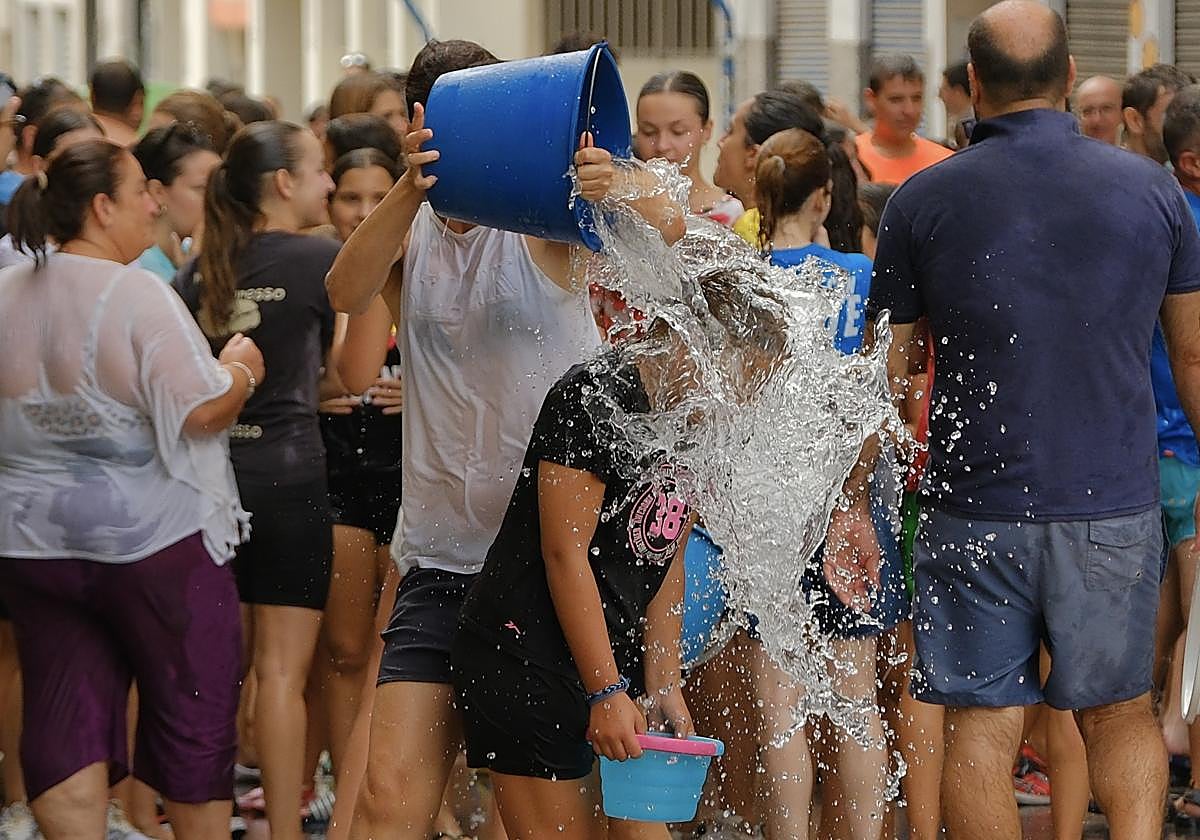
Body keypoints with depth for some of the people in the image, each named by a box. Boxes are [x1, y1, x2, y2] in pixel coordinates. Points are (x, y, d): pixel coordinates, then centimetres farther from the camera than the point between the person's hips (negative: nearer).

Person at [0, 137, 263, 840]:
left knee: (67, 721, 6)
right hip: (154, 543, -6)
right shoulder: (138, 295, -16)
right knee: (194, 715, 9)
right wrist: (241, 370, -1)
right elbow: (201, 411, -20)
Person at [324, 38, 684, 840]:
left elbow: (666, 225, -22)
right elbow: (346, 290, -14)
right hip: (442, 558, 3)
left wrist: (619, 186, -46)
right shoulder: (412, 231, 9)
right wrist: (411, 189, -33)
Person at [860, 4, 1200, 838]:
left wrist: (853, 498, 11)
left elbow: (885, 371, 1)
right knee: (1120, 713, 14)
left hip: (977, 511, -1)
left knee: (982, 725, 6)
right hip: (1115, 507, 1)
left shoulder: (924, 200, -3)